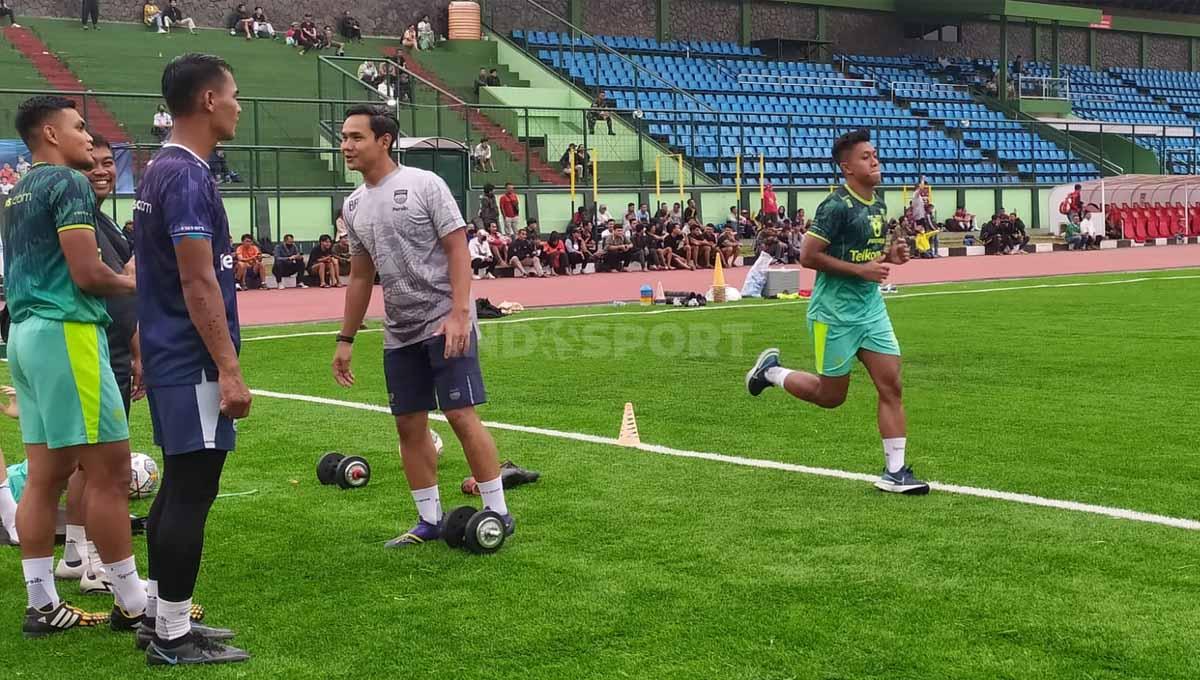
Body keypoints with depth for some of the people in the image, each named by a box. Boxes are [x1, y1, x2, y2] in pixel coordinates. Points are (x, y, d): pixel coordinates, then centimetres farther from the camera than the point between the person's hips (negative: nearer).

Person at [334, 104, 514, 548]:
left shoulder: (424, 184, -8)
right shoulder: (354, 206, 11)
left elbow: (458, 249, -11)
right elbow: (361, 276, 18)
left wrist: (458, 313, -22)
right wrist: (345, 339, 16)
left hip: (445, 323, -7)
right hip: (399, 332, 7)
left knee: (461, 415, -9)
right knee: (409, 424, 7)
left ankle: (497, 512, 2)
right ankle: (430, 520, 16)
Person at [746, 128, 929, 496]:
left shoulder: (878, 204, 9)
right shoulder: (837, 206, -17)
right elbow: (808, 257, -19)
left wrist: (890, 255, 3)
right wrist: (862, 269, -21)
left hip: (872, 307, 7)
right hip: (835, 313, -7)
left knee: (891, 386, -2)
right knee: (831, 395, 5)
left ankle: (894, 472, 3)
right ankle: (772, 371, 30)